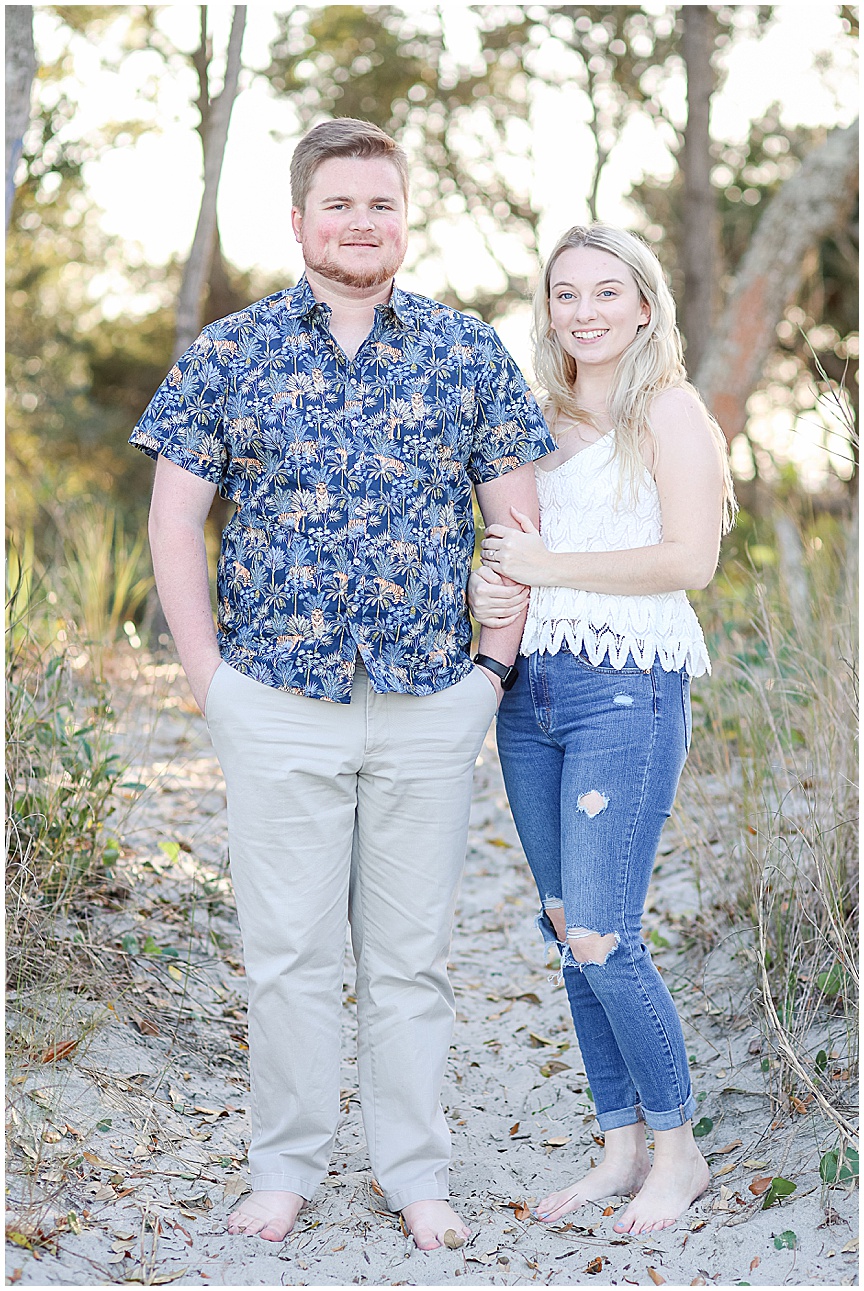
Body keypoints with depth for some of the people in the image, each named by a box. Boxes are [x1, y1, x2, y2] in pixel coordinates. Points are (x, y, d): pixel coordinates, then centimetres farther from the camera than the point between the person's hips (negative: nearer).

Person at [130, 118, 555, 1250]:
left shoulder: (469, 353, 4)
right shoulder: (230, 354, 2)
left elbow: (518, 521, 6)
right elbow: (175, 519, 3)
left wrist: (494, 666, 1)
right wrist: (207, 675, -2)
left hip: (432, 708, 1)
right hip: (277, 703, 0)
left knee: (412, 953, 9)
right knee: (290, 949, 6)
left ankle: (416, 1173, 24)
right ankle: (285, 1167, 23)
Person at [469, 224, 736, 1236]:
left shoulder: (669, 409, -4)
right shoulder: (542, 419, 16)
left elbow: (691, 558, -14)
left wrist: (544, 565, -11)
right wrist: (489, 585, -3)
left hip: (627, 694, -7)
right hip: (531, 694, 7)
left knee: (599, 939, -10)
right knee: (566, 934, 9)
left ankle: (678, 1152, 10)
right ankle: (621, 1147, 21)